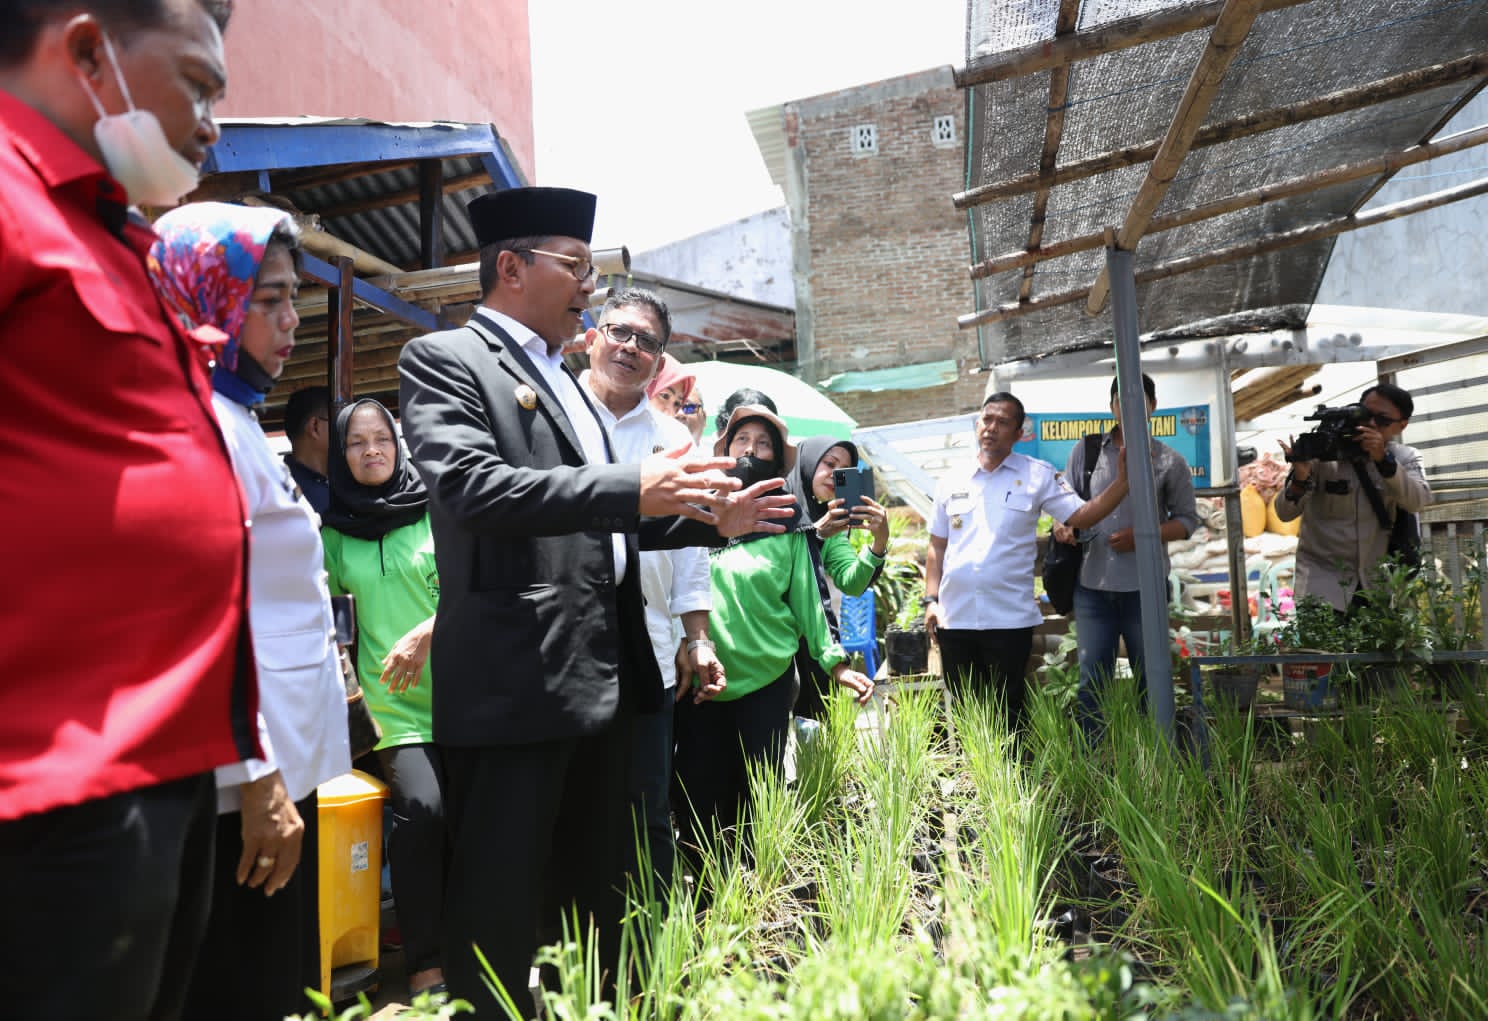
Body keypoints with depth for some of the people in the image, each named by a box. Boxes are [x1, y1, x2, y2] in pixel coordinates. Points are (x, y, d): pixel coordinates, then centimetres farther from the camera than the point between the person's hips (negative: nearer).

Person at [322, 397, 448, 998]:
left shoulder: (435, 510, 6)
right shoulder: (334, 532, 12)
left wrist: (427, 632, -17)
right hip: (394, 706, 0)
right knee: (421, 807, -22)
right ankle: (425, 963, -5)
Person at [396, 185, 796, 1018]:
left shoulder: (562, 378, 20)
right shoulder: (444, 359, -5)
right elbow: (474, 486, -21)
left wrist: (709, 519, 12)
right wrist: (633, 488, -26)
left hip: (603, 672, 9)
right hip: (515, 678, -8)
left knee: (600, 890, 20)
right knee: (503, 902, 3)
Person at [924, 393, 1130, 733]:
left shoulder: (1038, 476, 1)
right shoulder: (951, 483, 10)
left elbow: (1081, 516, -4)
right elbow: (937, 547, 12)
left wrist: (1123, 481, -16)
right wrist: (931, 600, 5)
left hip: (1010, 618, -3)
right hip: (954, 617, 3)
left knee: (1008, 715, 5)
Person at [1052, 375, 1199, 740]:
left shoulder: (1168, 461, 3)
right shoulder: (1085, 452, 8)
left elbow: (1187, 519, 4)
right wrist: (1062, 526, -9)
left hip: (1144, 586, -1)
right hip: (1092, 584, 1)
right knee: (1091, 680, 6)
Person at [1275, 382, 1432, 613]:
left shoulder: (1405, 457, 4)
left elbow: (1417, 501, -16)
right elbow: (1285, 513, -11)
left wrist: (1384, 460, -28)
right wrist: (1300, 479, -30)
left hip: (1377, 580, 4)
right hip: (1323, 577, -4)